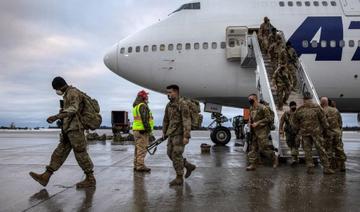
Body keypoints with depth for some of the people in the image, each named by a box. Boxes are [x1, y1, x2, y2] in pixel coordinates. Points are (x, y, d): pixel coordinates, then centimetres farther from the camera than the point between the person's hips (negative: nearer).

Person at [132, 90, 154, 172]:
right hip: (142, 130, -10)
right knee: (142, 149, -7)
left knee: (138, 149, 14)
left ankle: (136, 165, 19)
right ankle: (140, 166, -5)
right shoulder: (143, 106, -14)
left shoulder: (136, 106, 17)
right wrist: (148, 130, -17)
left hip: (136, 129, 10)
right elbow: (145, 119, -20)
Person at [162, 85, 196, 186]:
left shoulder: (183, 104, -15)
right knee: (171, 154, 10)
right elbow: (166, 119, 22)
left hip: (180, 133, -9)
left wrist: (186, 136, -26)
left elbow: (187, 121, -21)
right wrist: (164, 132, 21)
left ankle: (179, 178, 5)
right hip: (172, 134, 9)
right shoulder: (169, 105, 12)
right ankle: (189, 166, 25)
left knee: (176, 155, -7)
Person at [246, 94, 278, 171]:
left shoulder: (262, 108, -12)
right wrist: (250, 124, 4)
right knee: (253, 148, 6)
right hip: (254, 131, 8)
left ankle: (274, 158, 18)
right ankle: (252, 164, 10)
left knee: (263, 148, -5)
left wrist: (257, 123, -17)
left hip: (262, 131, -8)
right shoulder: (251, 108, 12)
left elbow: (268, 118, -14)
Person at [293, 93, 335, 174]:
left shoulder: (299, 110, -1)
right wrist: (326, 126, 16)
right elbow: (323, 119, 2)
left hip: (305, 132, 1)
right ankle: (326, 168, 7)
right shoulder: (317, 107, -5)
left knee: (307, 150, 6)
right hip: (316, 132, -1)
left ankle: (310, 168, 7)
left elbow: (295, 121, 7)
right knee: (321, 149, 4)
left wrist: (298, 130, 18)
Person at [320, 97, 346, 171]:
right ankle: (342, 166, 15)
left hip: (327, 134, -4)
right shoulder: (335, 110, 5)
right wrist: (340, 131, 20)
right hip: (337, 132, 4)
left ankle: (332, 167, 10)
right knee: (339, 149, 10)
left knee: (329, 151, 5)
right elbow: (340, 122, 11)